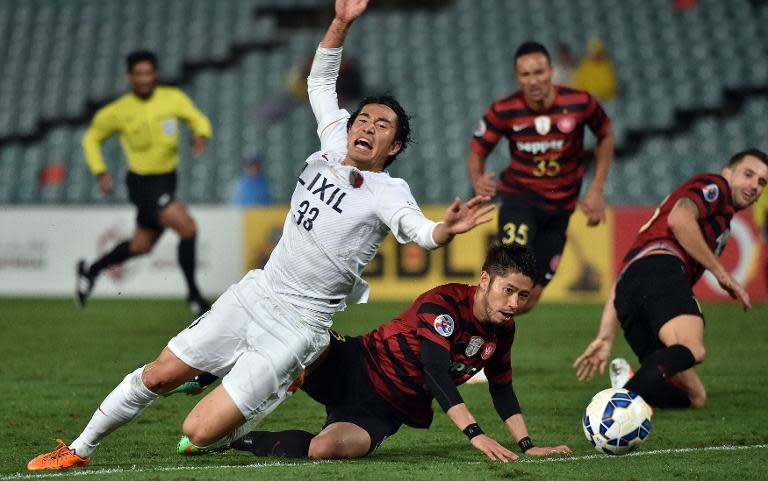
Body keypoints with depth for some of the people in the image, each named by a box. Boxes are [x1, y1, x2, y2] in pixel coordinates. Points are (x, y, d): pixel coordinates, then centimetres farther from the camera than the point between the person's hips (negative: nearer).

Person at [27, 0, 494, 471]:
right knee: (160, 375, 9)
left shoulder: (387, 193, -13)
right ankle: (81, 449, 28)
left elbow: (416, 228, -34)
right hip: (256, 292, 6)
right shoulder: (335, 147, 5)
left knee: (200, 434, -13)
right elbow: (321, 81, 18)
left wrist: (446, 230, -56)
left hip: (297, 323, -6)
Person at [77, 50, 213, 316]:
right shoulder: (117, 111, -10)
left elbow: (198, 119, 7)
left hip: (167, 180, 6)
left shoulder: (172, 98, -4)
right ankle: (193, 294, -5)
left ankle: (91, 271, 41)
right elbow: (92, 138, 6)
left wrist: (202, 135, -16)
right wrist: (101, 172, -5)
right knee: (188, 228, -20)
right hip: (143, 183, -6)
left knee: (141, 245, 20)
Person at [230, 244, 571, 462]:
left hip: (384, 411, 4)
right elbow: (435, 373, -30)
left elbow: (502, 390, 17)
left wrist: (527, 445, 8)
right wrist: (475, 434, -38)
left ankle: (246, 440, -7)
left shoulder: (503, 330, 3)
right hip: (356, 368, -4)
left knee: (325, 449, -30)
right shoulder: (443, 304, -19)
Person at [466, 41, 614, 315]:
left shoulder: (580, 103, -12)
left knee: (528, 300, 3)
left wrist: (596, 191, 1)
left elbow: (606, 136, 7)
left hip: (560, 207, 2)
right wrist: (478, 181, -24)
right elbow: (477, 153, -1)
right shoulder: (503, 112, -13)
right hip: (519, 197, -2)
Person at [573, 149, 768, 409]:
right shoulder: (714, 185, 17)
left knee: (695, 397, 3)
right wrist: (721, 272, -2)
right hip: (661, 271, -9)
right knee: (692, 349, -35)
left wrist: (605, 337, 21)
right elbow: (679, 219, -9)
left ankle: (627, 379, -19)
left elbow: (622, 282, 31)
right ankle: (630, 393, -59)